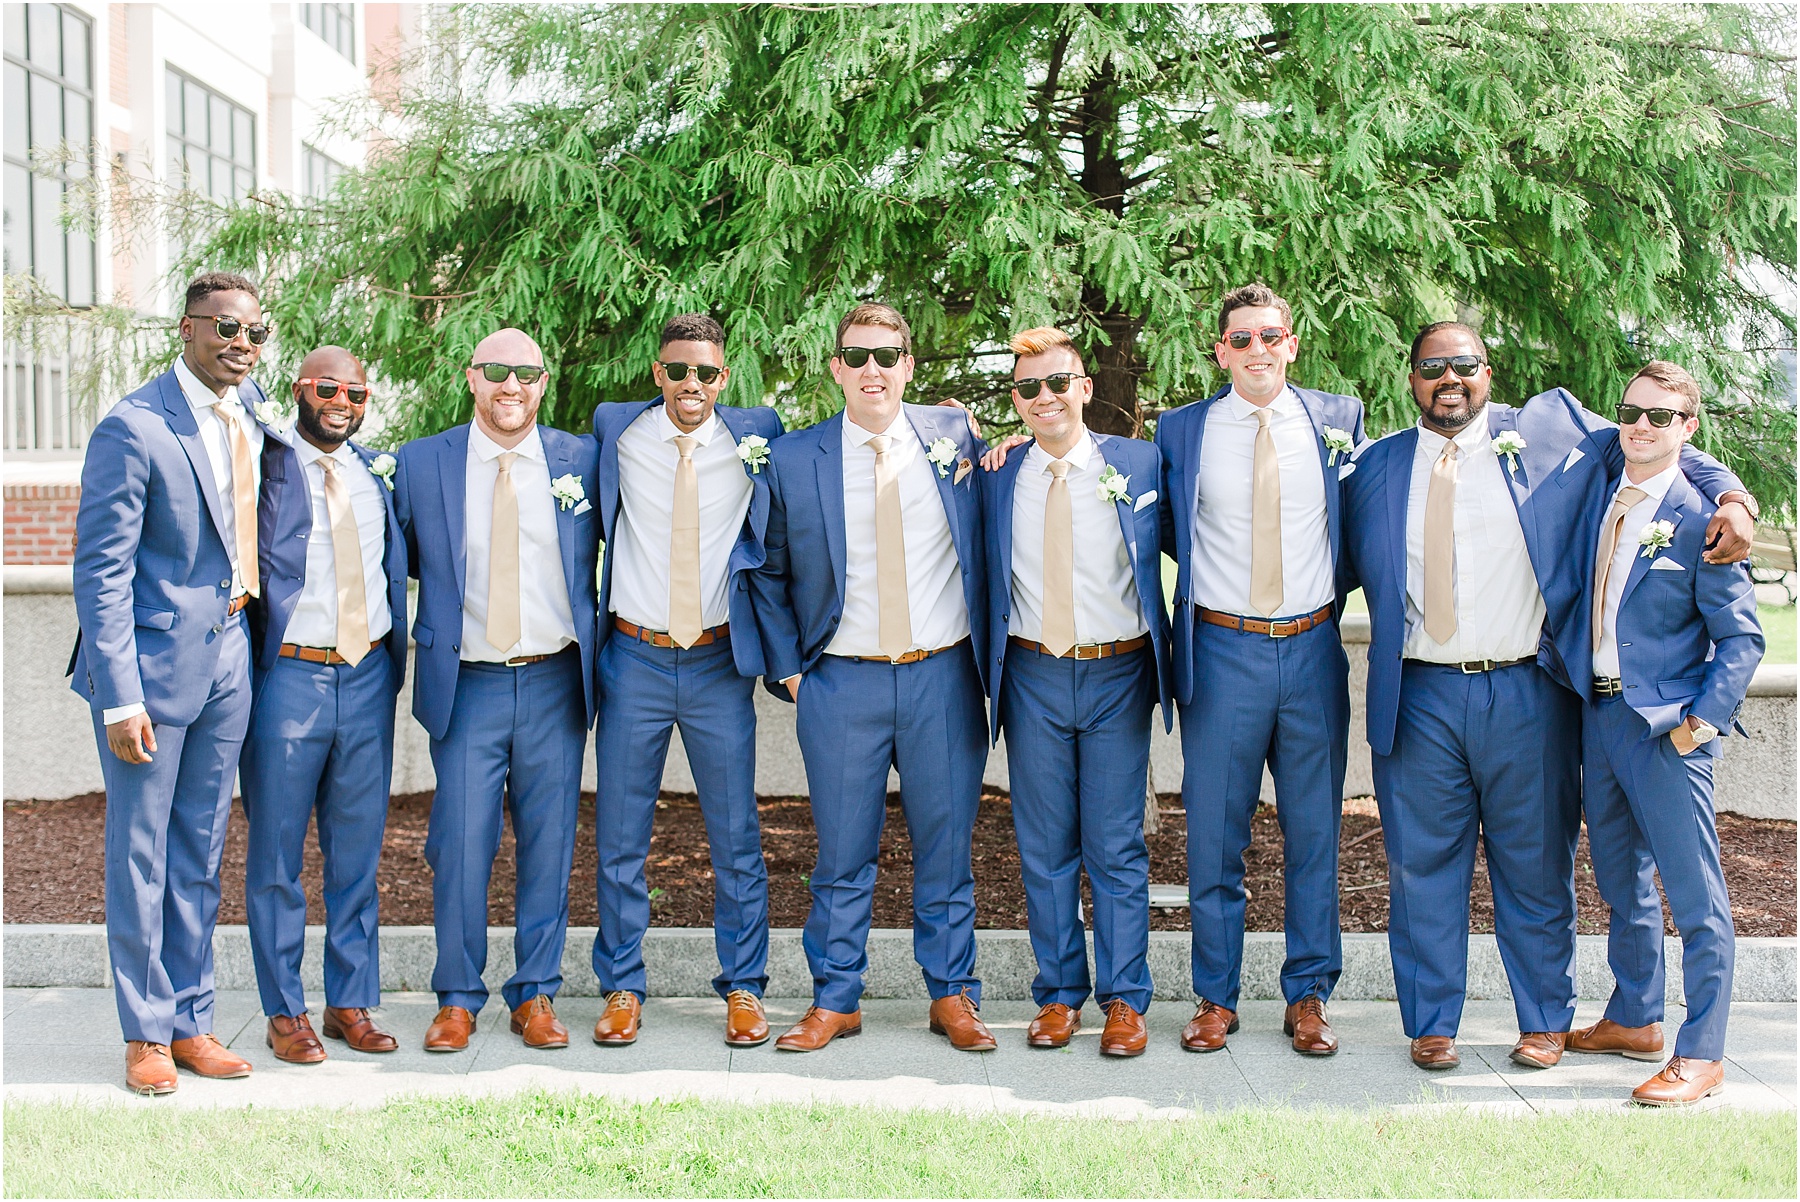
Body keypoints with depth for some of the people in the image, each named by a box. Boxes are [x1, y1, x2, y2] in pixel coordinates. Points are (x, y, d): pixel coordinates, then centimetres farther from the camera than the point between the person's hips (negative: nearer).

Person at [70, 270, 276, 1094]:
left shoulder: (251, 406, 5)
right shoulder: (133, 429, -15)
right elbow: (101, 573, -15)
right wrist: (120, 699, -18)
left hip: (227, 658, 6)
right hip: (153, 661, -6)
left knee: (200, 853, 14)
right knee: (140, 853, 5)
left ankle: (191, 1020, 25)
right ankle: (145, 1034, 18)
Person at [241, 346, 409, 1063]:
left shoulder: (375, 471, 12)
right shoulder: (264, 466, -3)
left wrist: (394, 661, 12)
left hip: (368, 677, 4)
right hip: (290, 675, -4)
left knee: (359, 849, 11)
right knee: (276, 852, 4)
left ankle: (351, 1003, 21)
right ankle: (284, 1012, 15)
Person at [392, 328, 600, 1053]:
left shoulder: (581, 460, 3)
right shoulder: (420, 463, 1)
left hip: (555, 684, 1)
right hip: (467, 686, -1)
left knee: (549, 845, 7)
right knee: (460, 846, 0)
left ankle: (535, 995, 20)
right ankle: (457, 1000, 16)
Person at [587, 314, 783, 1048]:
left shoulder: (756, 437, -1)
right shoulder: (617, 430, 1)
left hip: (719, 662, 0)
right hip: (634, 658, 1)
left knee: (736, 836, 6)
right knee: (620, 836, 6)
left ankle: (744, 988, 19)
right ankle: (621, 988, 19)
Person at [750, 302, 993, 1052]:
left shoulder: (954, 436, 3)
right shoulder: (793, 460, 1)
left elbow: (989, 544, 14)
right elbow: (768, 574, 9)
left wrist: (987, 652, 3)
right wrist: (787, 669, 2)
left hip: (943, 678, 1)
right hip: (843, 682, 0)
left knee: (945, 847, 8)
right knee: (842, 854, 6)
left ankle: (952, 995, 22)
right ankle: (835, 1000, 20)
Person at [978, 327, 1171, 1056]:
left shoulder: (1138, 465, 0)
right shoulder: (997, 479, 4)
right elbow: (987, 580, 10)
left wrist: (1164, 667, -1)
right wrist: (992, 668, 0)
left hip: (1119, 675, -2)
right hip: (1033, 676, 2)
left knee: (1117, 848, 4)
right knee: (1044, 847, 8)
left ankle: (1124, 999, 15)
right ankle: (1059, 994, 21)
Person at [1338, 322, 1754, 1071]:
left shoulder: (1550, 430, 5)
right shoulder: (1375, 468, 8)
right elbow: (1336, 568, 14)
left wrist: (1731, 496, -4)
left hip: (1528, 694, 0)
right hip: (1419, 699, 1)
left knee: (1536, 866, 10)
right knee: (1423, 867, 6)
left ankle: (1545, 1021, 26)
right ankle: (1431, 1024, 20)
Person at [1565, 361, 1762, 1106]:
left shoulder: (1700, 518, -11)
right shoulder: (1600, 500, 7)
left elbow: (1741, 636, -10)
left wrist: (1702, 722, -17)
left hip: (1667, 728, -7)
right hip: (1598, 714, 7)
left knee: (1694, 896, 0)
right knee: (1622, 884, 19)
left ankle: (1701, 1056, 9)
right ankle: (1634, 1020, 34)